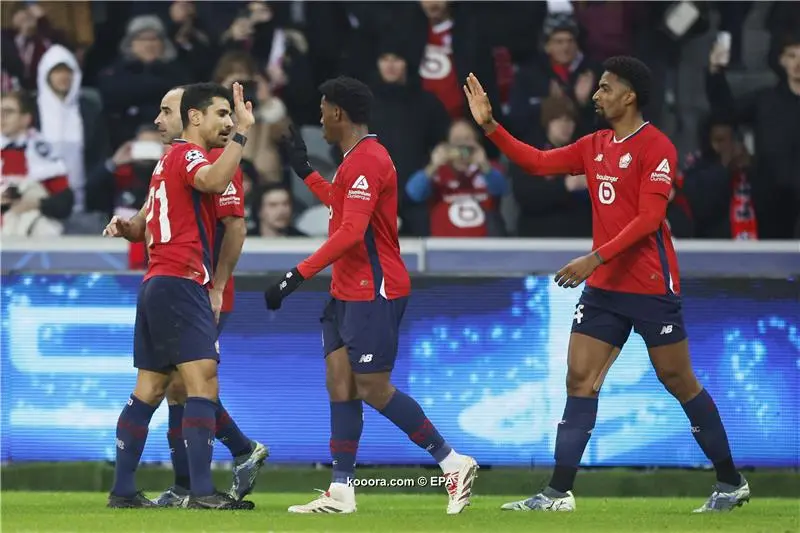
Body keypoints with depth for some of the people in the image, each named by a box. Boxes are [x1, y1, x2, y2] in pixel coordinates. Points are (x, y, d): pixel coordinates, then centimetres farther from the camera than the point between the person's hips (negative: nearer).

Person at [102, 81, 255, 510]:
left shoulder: (171, 158, 22)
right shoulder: (187, 154, -8)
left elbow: (147, 224, 26)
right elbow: (214, 182, -31)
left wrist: (128, 227, 4)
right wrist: (241, 132, -31)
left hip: (156, 284, 10)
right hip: (180, 282, -10)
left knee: (149, 390, 10)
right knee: (203, 382, -15)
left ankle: (122, 490, 11)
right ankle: (202, 491, -23)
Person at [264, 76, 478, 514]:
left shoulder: (366, 161, -18)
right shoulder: (357, 159, 15)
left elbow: (350, 232, -26)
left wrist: (298, 275, -27)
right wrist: (305, 170, 37)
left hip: (374, 292, -10)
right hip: (348, 292, 10)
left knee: (373, 389, -8)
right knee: (339, 383, 5)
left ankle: (453, 463, -1)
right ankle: (341, 491, 4)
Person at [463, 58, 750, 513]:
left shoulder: (656, 147, -12)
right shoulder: (595, 146, 11)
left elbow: (648, 218, -19)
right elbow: (538, 162, 16)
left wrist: (595, 259, -24)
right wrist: (489, 125, 7)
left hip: (651, 287, -7)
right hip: (604, 287, 7)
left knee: (679, 381, 0)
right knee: (579, 379, 0)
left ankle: (731, 484, 12)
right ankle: (559, 494, 0)